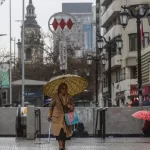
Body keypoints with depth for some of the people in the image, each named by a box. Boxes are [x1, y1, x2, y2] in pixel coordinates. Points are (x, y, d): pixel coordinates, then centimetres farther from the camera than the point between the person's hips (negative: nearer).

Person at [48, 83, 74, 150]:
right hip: (58, 117, -3)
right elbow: (51, 106, 3)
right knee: (59, 132, -13)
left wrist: (70, 106, -14)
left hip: (66, 117, 3)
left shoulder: (69, 97, 4)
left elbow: (73, 106, 10)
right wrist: (50, 115, 3)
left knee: (65, 132, 5)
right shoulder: (56, 97, -5)